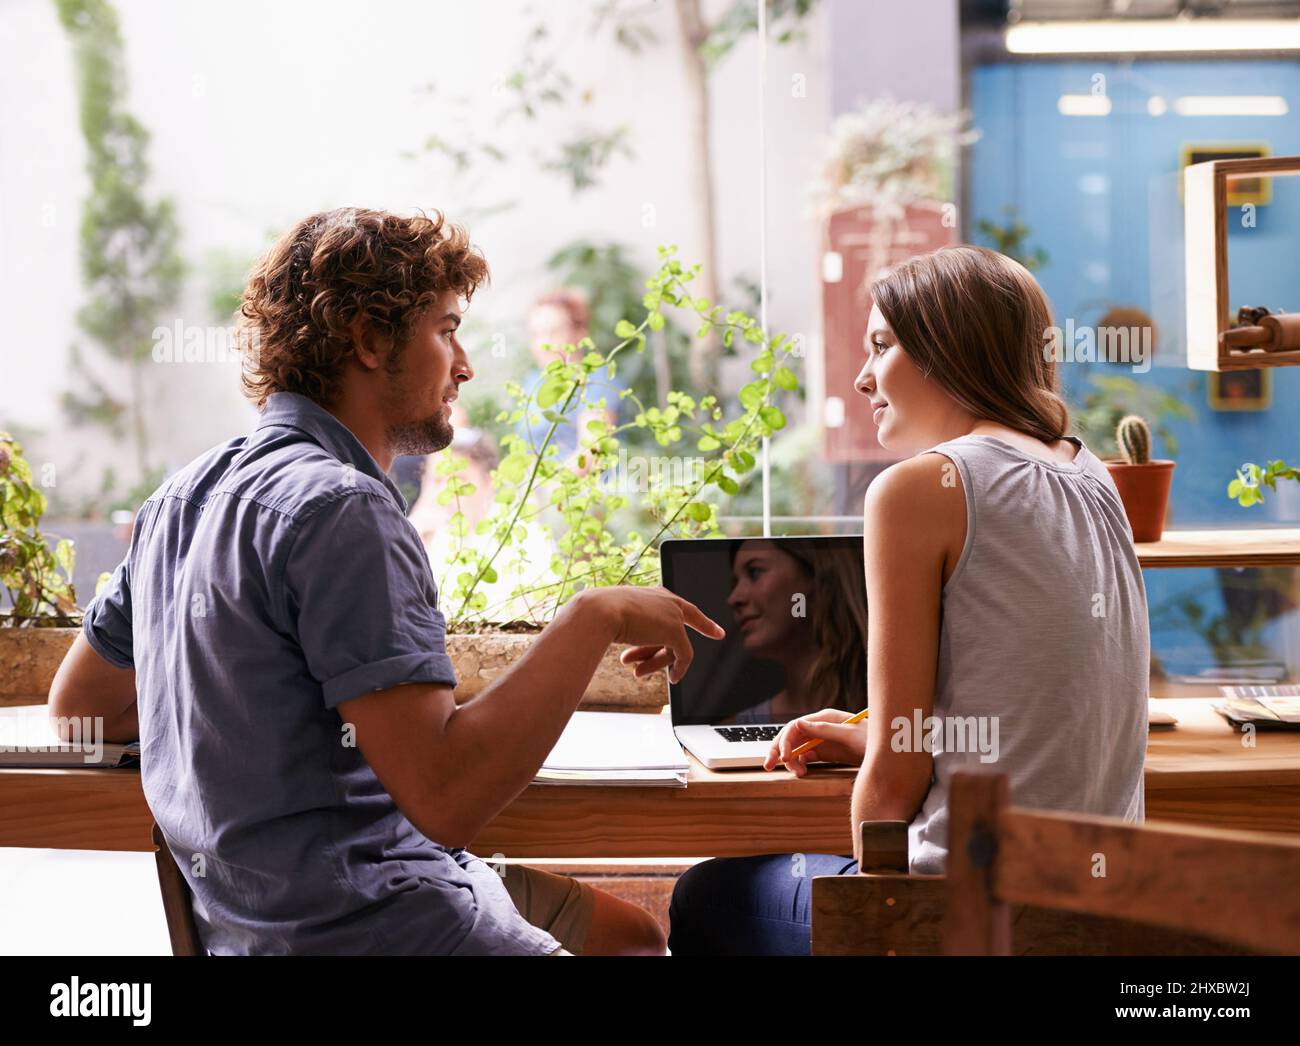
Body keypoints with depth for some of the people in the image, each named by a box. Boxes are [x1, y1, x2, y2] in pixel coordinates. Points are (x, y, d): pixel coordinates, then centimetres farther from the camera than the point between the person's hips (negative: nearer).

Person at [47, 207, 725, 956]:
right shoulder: (340, 508, -19)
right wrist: (593, 620, -18)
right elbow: (446, 795, -27)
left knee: (635, 933, 21)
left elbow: (80, 706, 21)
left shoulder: (189, 496, 10)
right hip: (371, 929, -10)